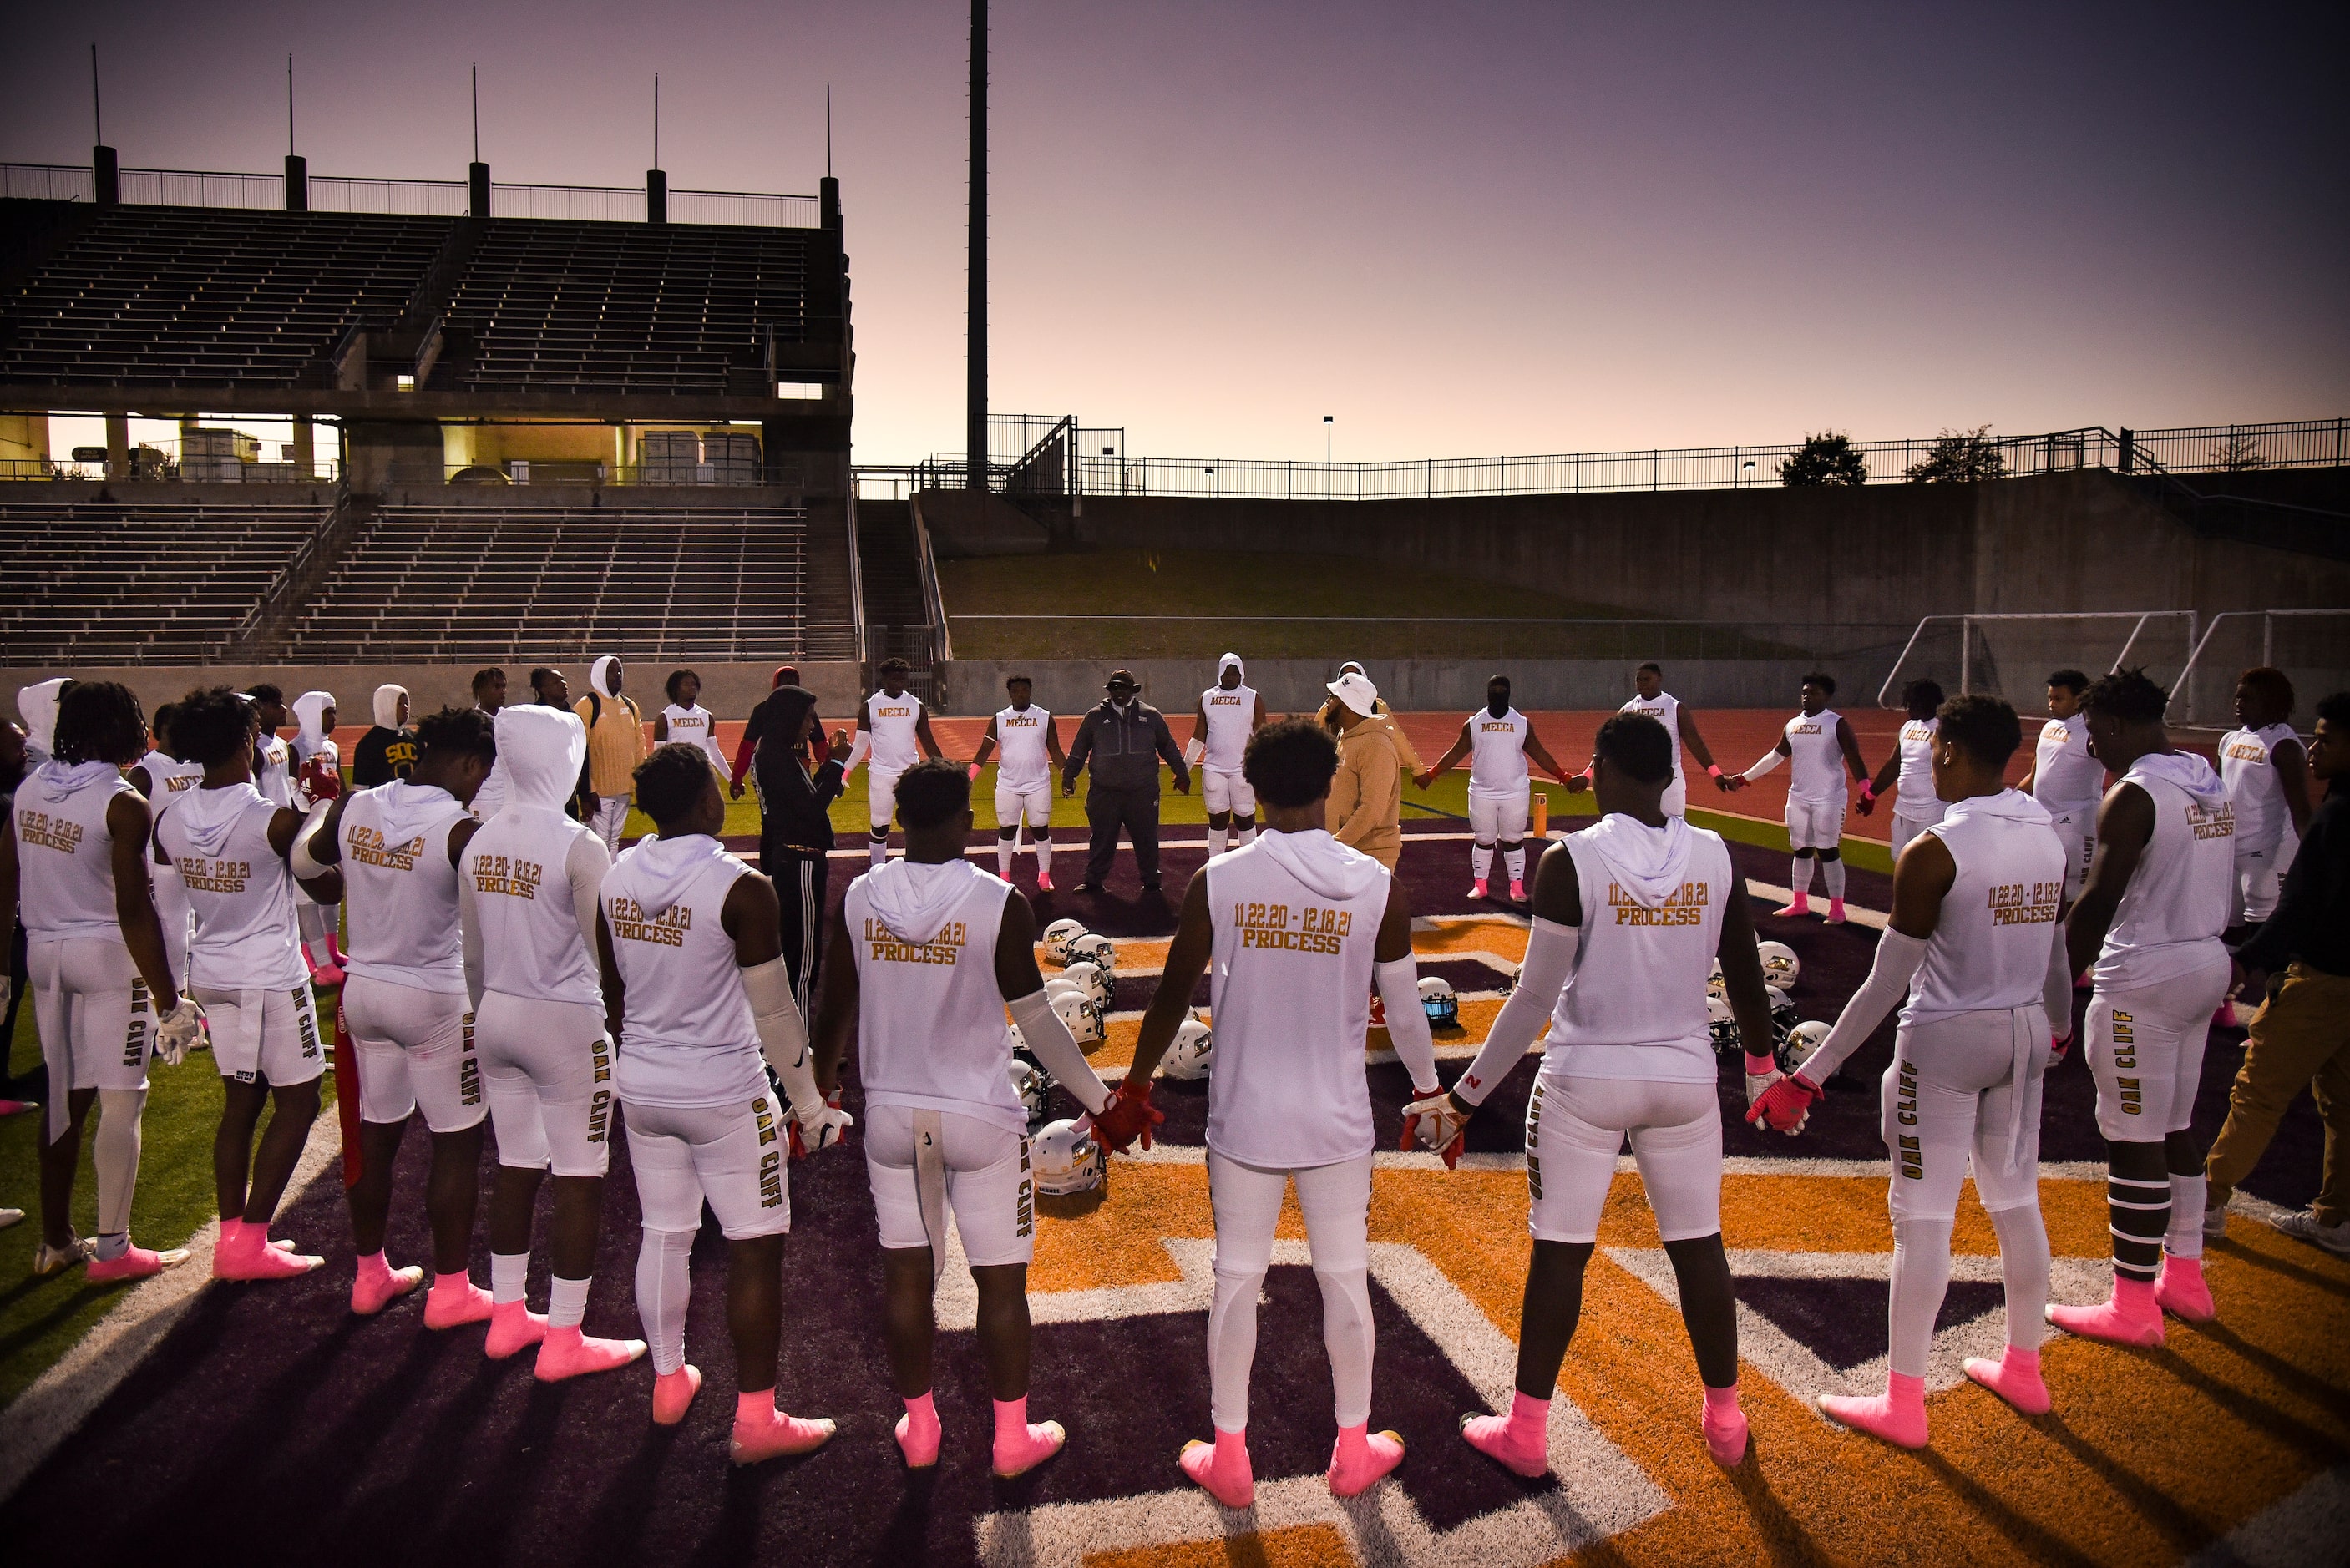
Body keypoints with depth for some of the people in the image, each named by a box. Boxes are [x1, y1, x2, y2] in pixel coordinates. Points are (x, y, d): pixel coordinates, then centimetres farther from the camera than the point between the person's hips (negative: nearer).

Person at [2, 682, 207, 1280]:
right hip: (108, 956, -7)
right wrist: (168, 997, -15)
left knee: (65, 1095, 16)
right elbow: (134, 911, -19)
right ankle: (113, 1249, 8)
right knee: (121, 1101, 2)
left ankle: (56, 1240, 26)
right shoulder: (123, 804, -17)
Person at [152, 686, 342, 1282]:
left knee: (240, 1101, 17)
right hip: (272, 976, -7)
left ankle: (233, 1236, 21)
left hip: (211, 974, 7)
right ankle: (252, 1242, 5)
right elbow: (328, 889, -7)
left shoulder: (169, 819, -2)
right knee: (296, 1104, 5)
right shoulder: (275, 820, -20)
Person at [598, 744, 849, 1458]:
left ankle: (668, 1382, 36)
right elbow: (772, 1012, -15)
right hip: (724, 1095, -6)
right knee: (755, 1250, 5)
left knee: (663, 1236, 20)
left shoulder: (615, 878, 0)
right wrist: (810, 1103, -5)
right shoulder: (740, 889, -20)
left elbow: (614, 996, 11)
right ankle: (756, 1420, 11)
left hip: (642, 1088, 7)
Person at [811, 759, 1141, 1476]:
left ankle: (918, 1429, 30)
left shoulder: (858, 899, -4)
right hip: (981, 1119, -3)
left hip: (891, 1116, 4)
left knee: (906, 1275, 15)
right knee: (1001, 1281, 10)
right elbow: (1036, 1021, -12)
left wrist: (820, 1088, 23)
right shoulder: (1000, 904, -15)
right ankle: (1013, 1437, 23)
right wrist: (1099, 1099, 0)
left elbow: (837, 1012, 5)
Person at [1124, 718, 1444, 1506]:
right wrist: (1429, 1088, 18)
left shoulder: (1217, 881, -9)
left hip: (1243, 1117, 0)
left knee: (1237, 1281, 13)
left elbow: (1173, 997, -1)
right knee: (1345, 1281, 15)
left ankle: (1229, 1459, 26)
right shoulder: (1378, 886, -8)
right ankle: (1354, 1449, 31)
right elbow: (1404, 1008, 0)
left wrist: (1134, 1085, 13)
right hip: (1338, 1121, 0)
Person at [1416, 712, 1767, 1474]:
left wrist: (1464, 1098, -7)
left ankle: (1526, 1431, 19)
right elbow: (1745, 981, 6)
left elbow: (1535, 999, -15)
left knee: (1560, 1252, 7)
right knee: (1698, 1246, 17)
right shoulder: (1715, 857, -4)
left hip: (1584, 1079, -3)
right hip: (1686, 1077, 3)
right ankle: (1724, 1420, 32)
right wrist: (1761, 1065, 25)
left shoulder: (1569, 860, -15)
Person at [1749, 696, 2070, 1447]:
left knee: (1923, 1219, 2)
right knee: (2016, 1203, 20)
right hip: (2024, 1035, 7)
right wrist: (2060, 1025, 35)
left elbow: (1887, 982, -19)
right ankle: (2023, 1369, 37)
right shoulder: (2048, 835, 2)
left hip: (1946, 1044, -7)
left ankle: (1903, 1404, 12)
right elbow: (2055, 955, 14)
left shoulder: (1934, 851, -19)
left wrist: (1810, 1073, -13)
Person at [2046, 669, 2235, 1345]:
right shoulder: (2210, 782, 10)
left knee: (2134, 1141, -2)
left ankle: (2133, 1307, 5)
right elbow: (2206, 883, 16)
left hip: (2144, 979, -9)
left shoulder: (2133, 795, -17)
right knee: (2175, 1129, 19)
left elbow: (2097, 903, -21)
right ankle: (2183, 1277, 30)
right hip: (2208, 962, 9)